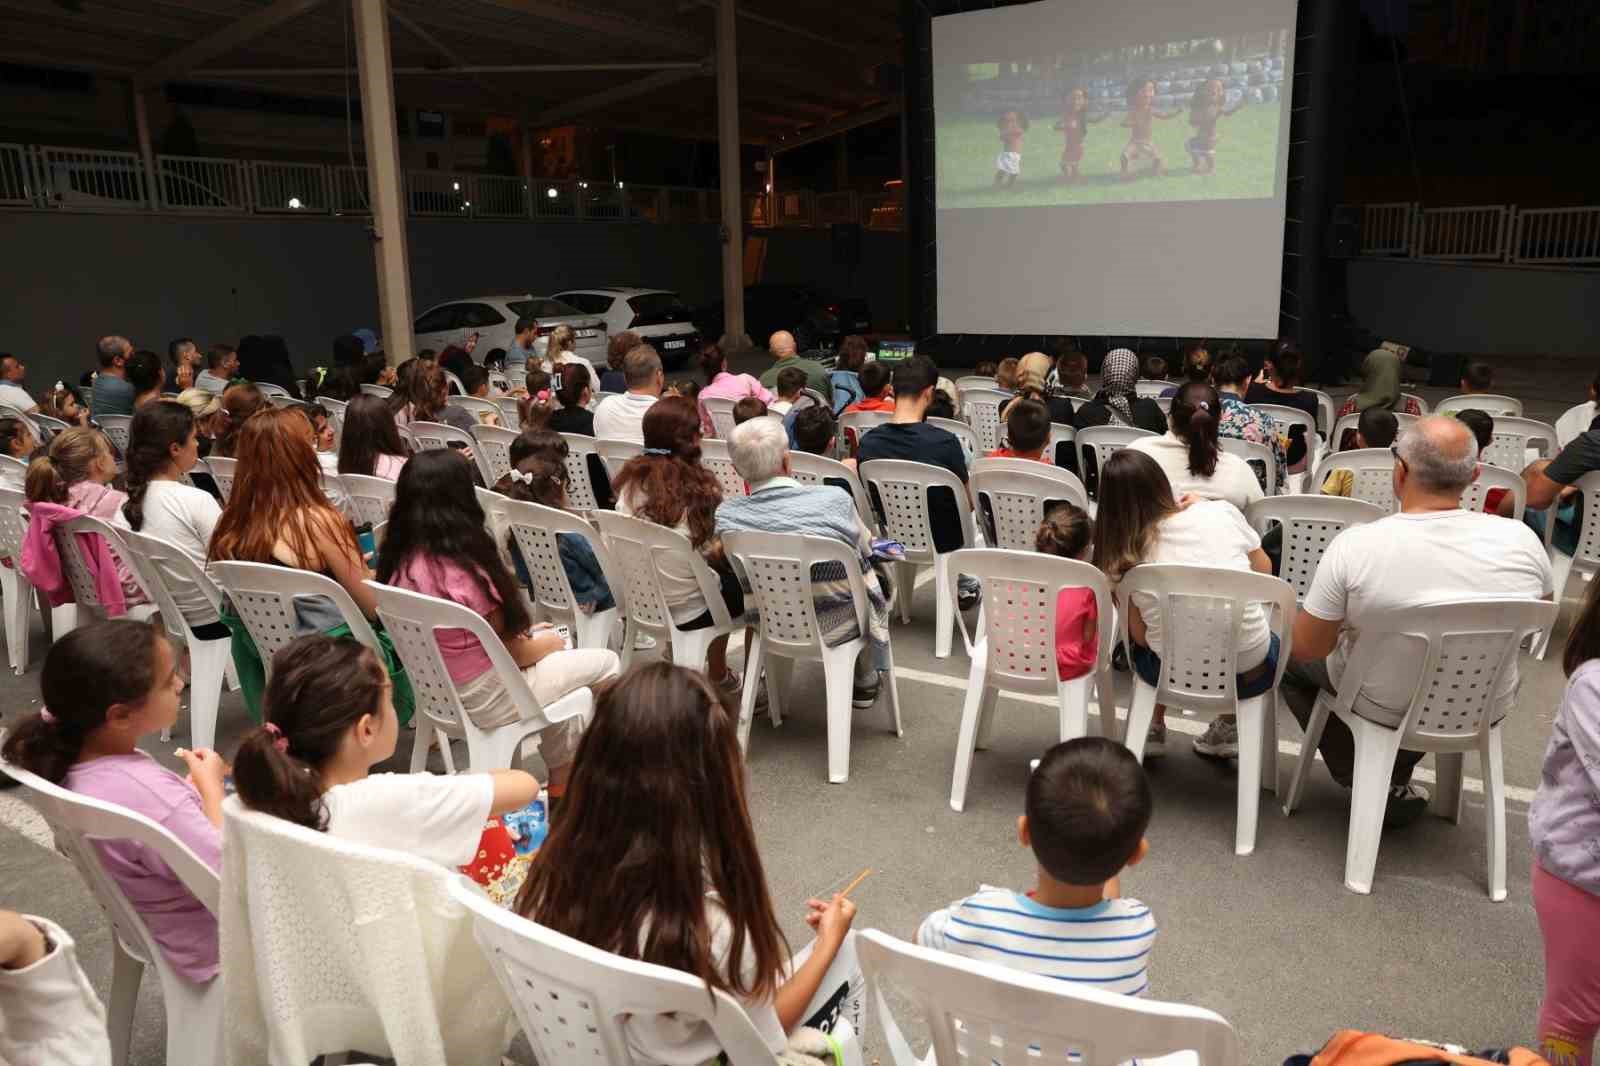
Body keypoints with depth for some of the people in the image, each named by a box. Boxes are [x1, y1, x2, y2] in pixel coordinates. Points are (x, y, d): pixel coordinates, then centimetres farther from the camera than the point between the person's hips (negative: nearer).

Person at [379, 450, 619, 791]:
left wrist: (535, 635, 8)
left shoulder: (399, 562, -6)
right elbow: (506, 653, -16)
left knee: (552, 646, 27)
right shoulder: (467, 572, -29)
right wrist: (544, 645, 4)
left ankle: (563, 787, 32)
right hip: (482, 699, -8)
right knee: (606, 663, 6)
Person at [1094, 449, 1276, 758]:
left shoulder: (1123, 558, -9)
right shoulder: (1221, 511, -8)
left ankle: (1154, 729, 36)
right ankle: (1227, 729, 27)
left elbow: (1140, 636, -2)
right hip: (1251, 673, 0)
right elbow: (1264, 571, 8)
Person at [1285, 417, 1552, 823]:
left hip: (1385, 710, -4)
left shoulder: (1355, 546, -28)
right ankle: (1394, 778, 33)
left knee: (1291, 660, 21)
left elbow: (1306, 648, -18)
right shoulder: (1521, 541, -19)